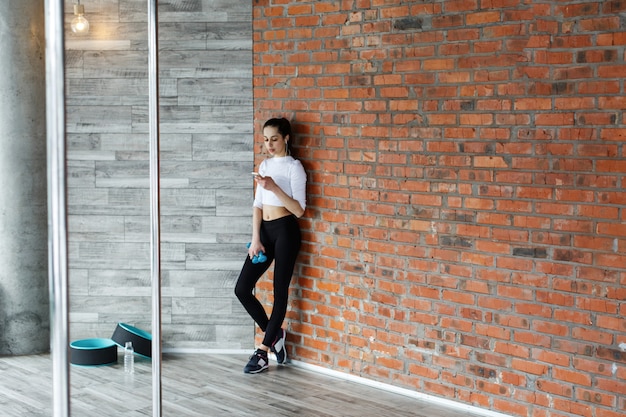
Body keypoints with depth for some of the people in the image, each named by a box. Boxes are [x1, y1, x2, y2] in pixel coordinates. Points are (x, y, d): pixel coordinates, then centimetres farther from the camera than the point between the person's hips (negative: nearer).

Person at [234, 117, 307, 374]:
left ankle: (263, 352, 8)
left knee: (280, 291, 0)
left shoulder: (294, 167, -6)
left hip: (285, 230, -7)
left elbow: (299, 210, -13)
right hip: (265, 230, 7)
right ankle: (274, 334, 19)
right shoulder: (265, 165, 14)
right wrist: (255, 238, 3)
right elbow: (257, 205, 12)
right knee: (242, 288, 2)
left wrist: (274, 187, -23)